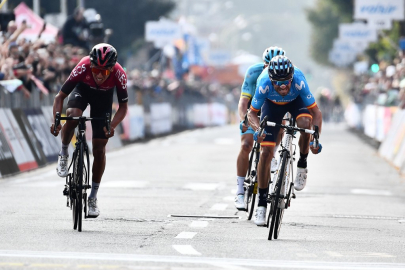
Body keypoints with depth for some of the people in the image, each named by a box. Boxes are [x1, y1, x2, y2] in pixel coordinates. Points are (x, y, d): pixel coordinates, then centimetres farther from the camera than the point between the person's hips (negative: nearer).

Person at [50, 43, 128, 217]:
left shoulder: (119, 74, -36)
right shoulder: (83, 68, -38)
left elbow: (123, 106, -23)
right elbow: (60, 96, -30)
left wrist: (112, 126, -40)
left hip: (103, 97, 1)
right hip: (82, 89, -1)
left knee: (99, 149, -3)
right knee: (72, 115, -36)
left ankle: (93, 198, 11)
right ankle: (64, 154, -8)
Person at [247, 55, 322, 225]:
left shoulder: (298, 81, -39)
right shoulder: (264, 84, -37)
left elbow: (316, 112, -32)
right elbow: (252, 113, -23)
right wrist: (257, 129, -43)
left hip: (296, 101, 0)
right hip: (272, 104, 0)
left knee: (305, 123, -35)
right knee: (266, 152, -10)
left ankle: (302, 165, -8)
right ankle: (262, 203, -1)